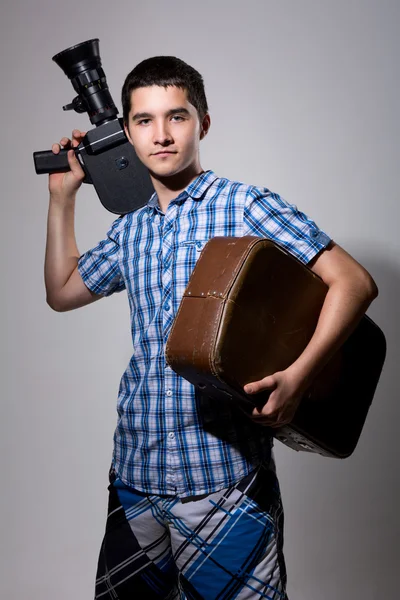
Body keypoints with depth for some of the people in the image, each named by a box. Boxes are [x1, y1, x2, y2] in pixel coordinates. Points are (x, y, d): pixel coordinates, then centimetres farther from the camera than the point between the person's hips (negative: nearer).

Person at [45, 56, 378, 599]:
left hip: (223, 478, -5)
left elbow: (354, 281, -11)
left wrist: (298, 376, -24)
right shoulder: (130, 232, 12)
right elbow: (62, 292, 25)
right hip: (134, 474, 6)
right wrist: (62, 197, 19)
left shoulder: (245, 206, -6)